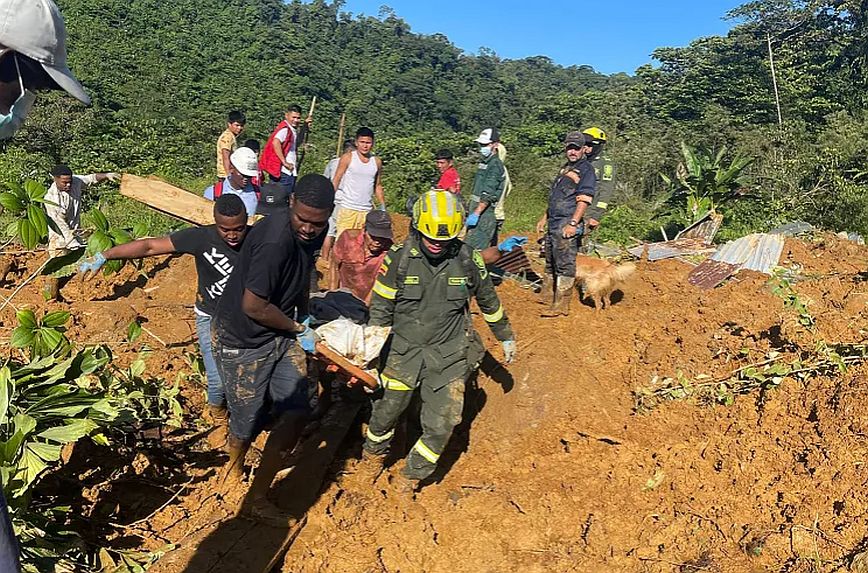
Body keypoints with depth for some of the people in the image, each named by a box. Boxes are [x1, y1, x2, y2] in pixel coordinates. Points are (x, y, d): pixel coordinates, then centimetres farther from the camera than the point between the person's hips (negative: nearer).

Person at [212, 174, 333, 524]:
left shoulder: (313, 233, -4)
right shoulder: (275, 241, -31)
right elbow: (253, 306, -27)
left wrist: (304, 315, 14)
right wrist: (298, 330, -13)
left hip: (281, 334, 7)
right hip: (242, 340, -7)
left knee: (295, 413, -2)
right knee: (250, 418, 8)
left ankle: (256, 499, 16)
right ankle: (235, 462, 46)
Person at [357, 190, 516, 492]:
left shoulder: (468, 260, -7)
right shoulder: (399, 258, -11)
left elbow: (488, 300, 10)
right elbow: (380, 309, -4)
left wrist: (506, 336, 21)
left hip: (449, 354, 1)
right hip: (404, 350, 0)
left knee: (441, 425, -1)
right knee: (385, 411, 6)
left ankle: (411, 474, 26)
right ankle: (373, 455, 40)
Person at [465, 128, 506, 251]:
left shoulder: (495, 164, -12)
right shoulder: (483, 162, 19)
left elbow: (488, 194, -21)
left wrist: (476, 213, -26)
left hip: (486, 212, -10)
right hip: (476, 208, 10)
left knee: (474, 249, -16)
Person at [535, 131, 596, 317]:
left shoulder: (586, 169, -7)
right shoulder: (566, 168, 21)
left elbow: (584, 199, -17)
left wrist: (573, 223, -24)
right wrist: (544, 218, 24)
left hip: (567, 224, -9)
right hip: (554, 223, 9)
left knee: (564, 265, -6)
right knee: (550, 262, 18)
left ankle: (561, 305, -2)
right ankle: (547, 296, 31)